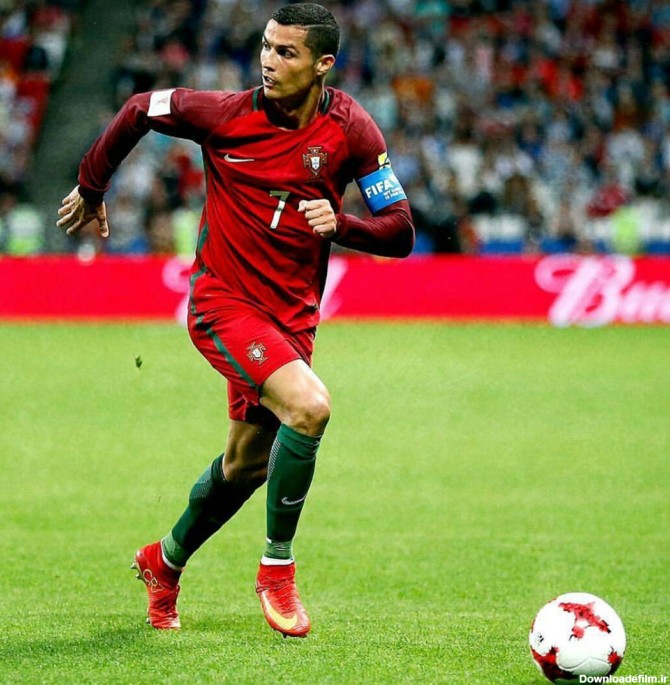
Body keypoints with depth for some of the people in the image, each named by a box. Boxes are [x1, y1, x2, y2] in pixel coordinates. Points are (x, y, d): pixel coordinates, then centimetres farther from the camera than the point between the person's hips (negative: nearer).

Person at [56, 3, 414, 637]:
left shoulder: (351, 130, -8)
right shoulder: (228, 114, -14)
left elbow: (399, 232, -5)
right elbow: (139, 110, 4)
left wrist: (340, 224, -25)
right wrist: (91, 187, 14)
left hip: (292, 315, 4)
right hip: (223, 300, -4)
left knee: (248, 461, 15)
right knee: (308, 406, -27)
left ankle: (165, 562, 42)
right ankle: (276, 567, -10)